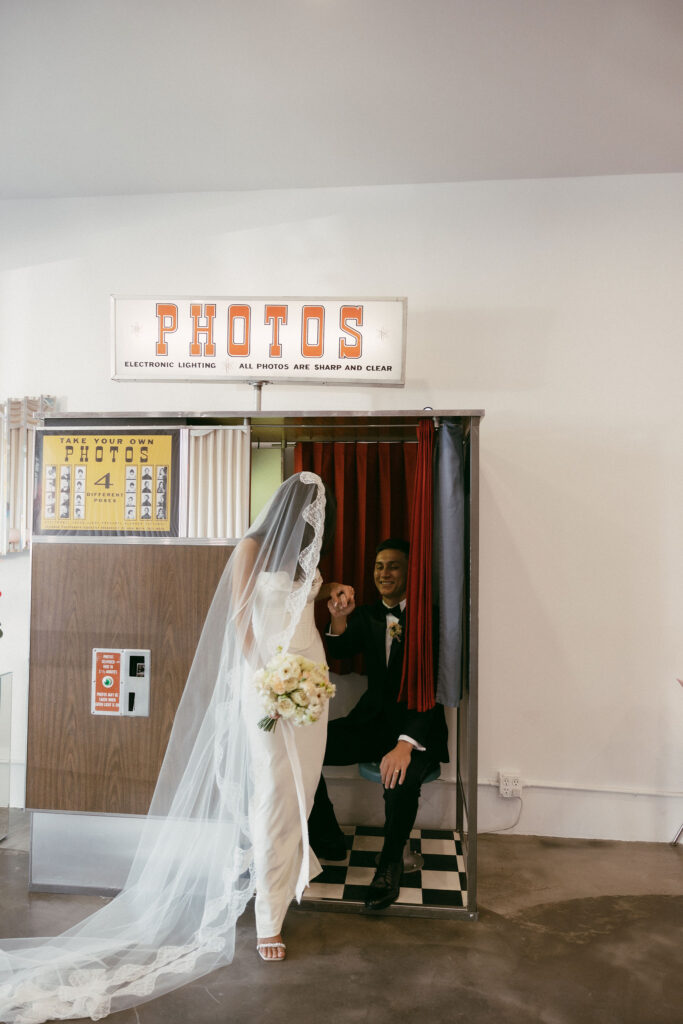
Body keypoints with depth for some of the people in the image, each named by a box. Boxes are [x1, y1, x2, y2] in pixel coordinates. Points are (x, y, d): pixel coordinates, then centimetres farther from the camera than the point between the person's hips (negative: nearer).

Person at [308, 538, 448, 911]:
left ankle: (391, 861, -8)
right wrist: (339, 618, -24)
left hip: (416, 726, -5)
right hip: (372, 720, 6)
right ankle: (328, 841, 6)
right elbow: (339, 652, -3)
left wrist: (406, 743, -32)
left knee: (402, 777, -37)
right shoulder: (367, 615, 10)